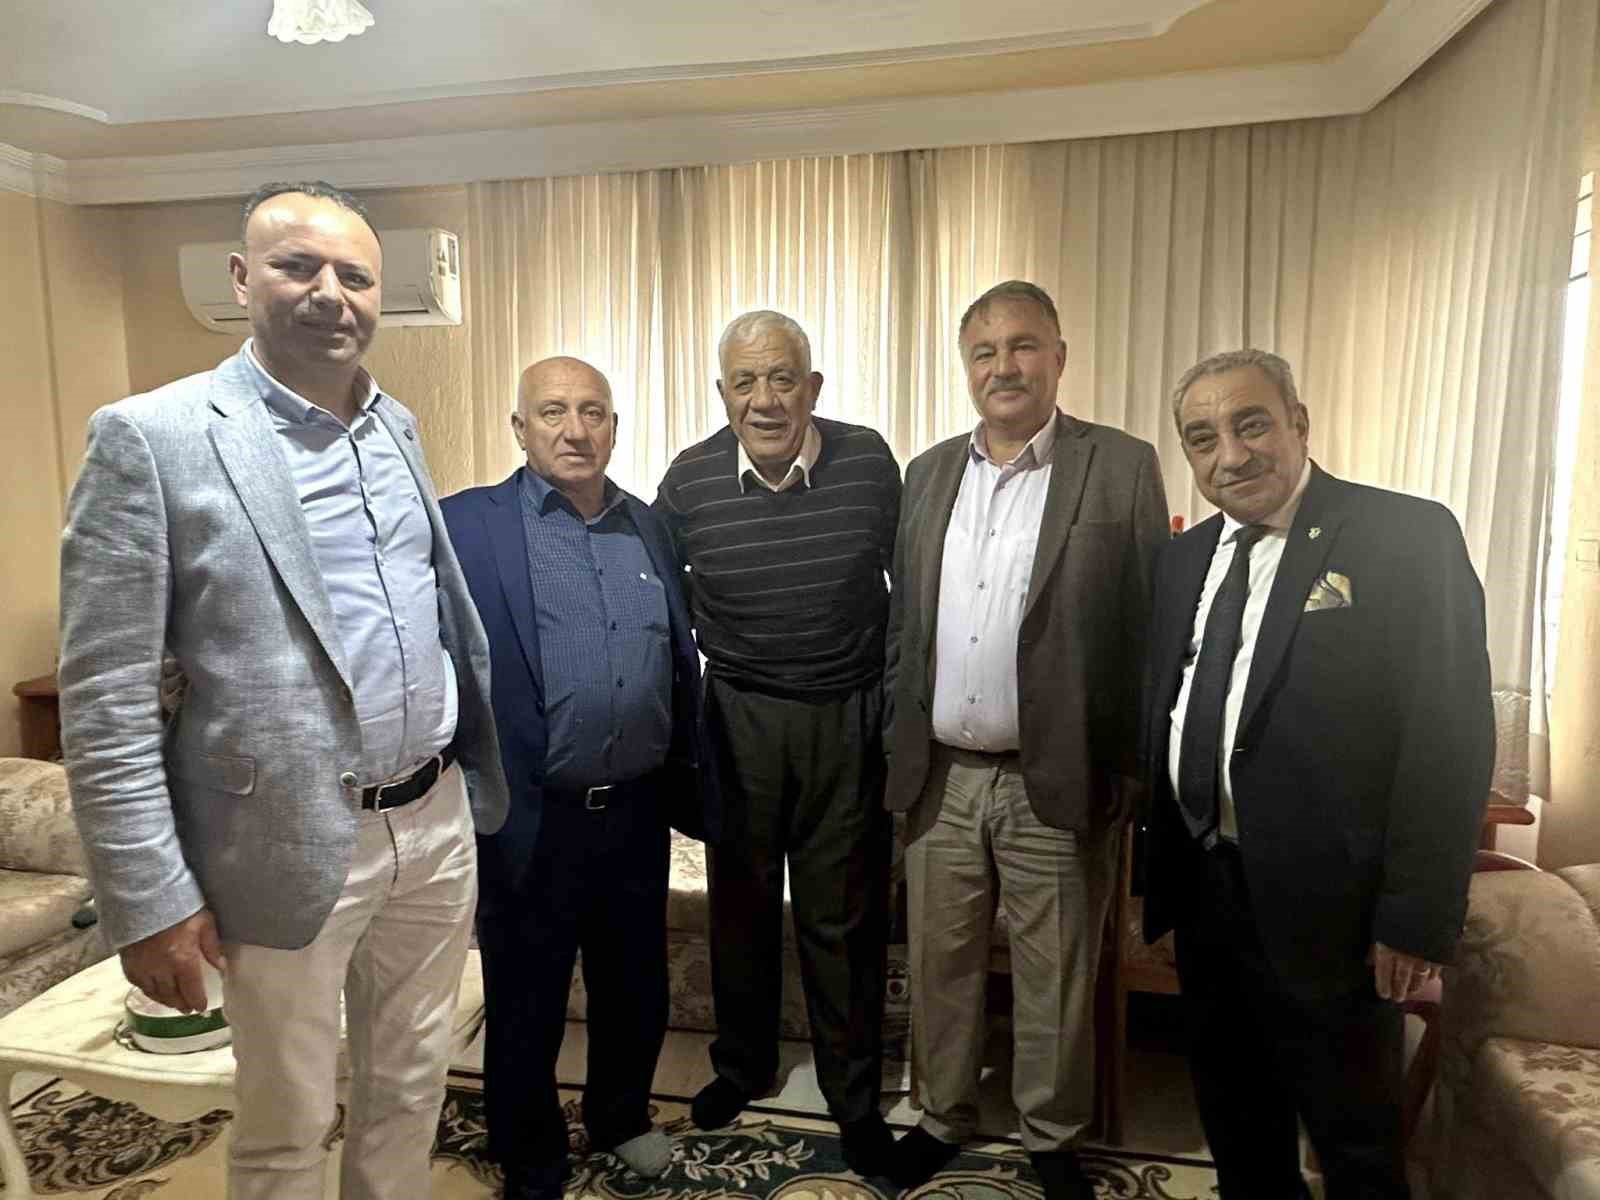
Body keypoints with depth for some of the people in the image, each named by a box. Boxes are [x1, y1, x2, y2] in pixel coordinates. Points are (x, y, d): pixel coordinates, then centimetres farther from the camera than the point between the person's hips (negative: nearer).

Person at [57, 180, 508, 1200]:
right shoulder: (150, 436, -11)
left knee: (413, 1089, 22)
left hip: (436, 821, 5)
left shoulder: (399, 428, 7)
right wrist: (148, 899, -12)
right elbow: (104, 699, -12)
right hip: (289, 845, -5)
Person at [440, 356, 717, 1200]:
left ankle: (620, 1117, 49)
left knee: (636, 992, 22)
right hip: (528, 823, -4)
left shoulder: (648, 528, 6)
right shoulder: (463, 526, -9)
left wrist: (688, 788, 9)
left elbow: (681, 665, 10)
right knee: (524, 1011, 15)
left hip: (636, 814, 5)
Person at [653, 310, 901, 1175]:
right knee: (741, 901, 17)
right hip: (738, 716, 1)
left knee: (843, 915, 9)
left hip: (850, 718, -1)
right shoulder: (689, 481, -7)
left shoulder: (869, 463, -8)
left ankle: (854, 1094, 32)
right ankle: (743, 1063, 41)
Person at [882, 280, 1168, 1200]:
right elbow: (904, 621, 11)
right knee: (942, 963, 18)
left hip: (1057, 781, -3)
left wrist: (1127, 770, -7)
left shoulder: (1123, 467, -5)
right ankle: (945, 1117, 40)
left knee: (1055, 977, 13)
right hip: (940, 775, 4)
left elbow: (1151, 629, -5)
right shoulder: (929, 472, 8)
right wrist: (897, 743, 8)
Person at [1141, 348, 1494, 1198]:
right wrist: (1158, 862, 8)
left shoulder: (1407, 536, -11)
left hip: (1325, 906, -5)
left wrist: (1416, 919, -16)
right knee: (1234, 1118, 23)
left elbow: (1450, 739, -14)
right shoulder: (1184, 557, 8)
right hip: (1203, 890, 6)